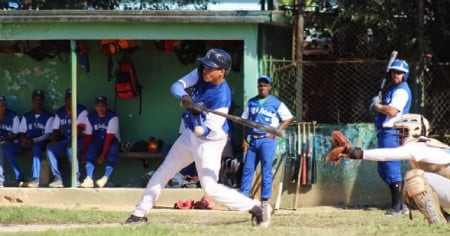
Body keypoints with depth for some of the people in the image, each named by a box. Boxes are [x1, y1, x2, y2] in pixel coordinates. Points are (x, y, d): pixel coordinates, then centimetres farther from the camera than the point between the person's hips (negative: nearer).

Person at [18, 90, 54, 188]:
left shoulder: (48, 116, 4)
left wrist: (34, 140, -19)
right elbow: (21, 133, 12)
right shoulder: (26, 116, 18)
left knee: (36, 146, -39)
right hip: (28, 143, 4)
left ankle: (35, 179, -46)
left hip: (42, 143, -4)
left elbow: (48, 135, -5)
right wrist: (23, 140, -12)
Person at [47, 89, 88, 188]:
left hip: (78, 139, -5)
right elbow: (56, 130, 12)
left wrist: (72, 141, -31)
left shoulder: (81, 111, -4)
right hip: (64, 140, 5)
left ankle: (76, 178, -30)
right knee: (50, 148, -22)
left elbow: (80, 128, -17)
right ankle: (57, 178, -26)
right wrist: (53, 140, -10)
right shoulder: (60, 112, 12)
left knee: (70, 148, -37)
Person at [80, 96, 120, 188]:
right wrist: (84, 152, -14)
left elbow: (109, 137, -22)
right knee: (90, 149, -30)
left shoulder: (112, 117, -17)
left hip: (112, 140, -3)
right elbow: (88, 136, -3)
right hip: (97, 141, 3)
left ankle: (105, 178, -44)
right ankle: (89, 179, -39)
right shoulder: (90, 117, -4)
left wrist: (103, 155, -27)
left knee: (113, 150, -37)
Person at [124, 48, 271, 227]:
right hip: (190, 134, 8)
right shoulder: (200, 74, -10)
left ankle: (254, 207, -6)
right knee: (163, 172, 13)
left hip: (210, 141, -8)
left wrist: (197, 115, -43)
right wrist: (184, 97, -32)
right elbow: (177, 86, -12)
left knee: (210, 188, -16)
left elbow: (207, 132, -27)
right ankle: (140, 213, 25)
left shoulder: (222, 96, -30)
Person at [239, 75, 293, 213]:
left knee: (266, 170, -5)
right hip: (253, 140, 4)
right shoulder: (251, 102, 12)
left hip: (267, 140, -4)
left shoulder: (276, 103, 0)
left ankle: (265, 200, -3)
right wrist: (244, 139, 6)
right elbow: (245, 122, 14)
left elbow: (288, 118, 3)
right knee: (247, 169, 3)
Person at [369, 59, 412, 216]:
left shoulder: (402, 91, -11)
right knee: (384, 170, 13)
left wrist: (377, 106, -9)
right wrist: (377, 107, 3)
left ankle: (397, 207, -10)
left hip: (392, 133, -11)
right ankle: (398, 205, 18)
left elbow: (392, 111, -24)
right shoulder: (393, 89, 21)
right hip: (385, 132, 11)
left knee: (391, 169, -12)